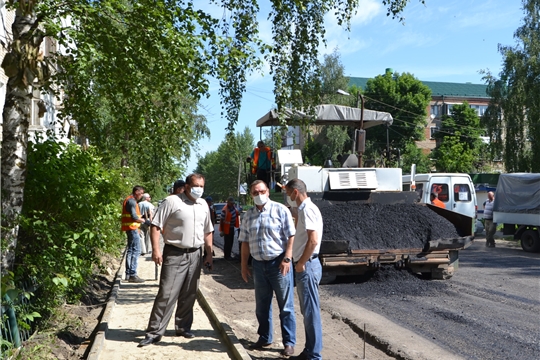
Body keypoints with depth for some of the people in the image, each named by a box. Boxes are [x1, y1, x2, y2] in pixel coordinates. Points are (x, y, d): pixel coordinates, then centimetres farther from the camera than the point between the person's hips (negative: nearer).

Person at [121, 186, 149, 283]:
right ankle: (133, 275, -12)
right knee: (136, 251, -11)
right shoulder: (131, 201, -15)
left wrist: (140, 219, 10)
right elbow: (134, 217, -21)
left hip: (130, 228, 11)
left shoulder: (130, 200, 18)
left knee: (130, 250, 14)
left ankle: (128, 274, 19)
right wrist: (143, 221, -9)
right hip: (132, 228, -11)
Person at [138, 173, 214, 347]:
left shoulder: (203, 205, 11)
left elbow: (208, 231, 19)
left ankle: (183, 327, 26)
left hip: (195, 255, 5)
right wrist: (156, 249, -17)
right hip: (175, 254, -5)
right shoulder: (172, 201, -8)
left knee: (189, 294, 12)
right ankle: (155, 332, 1)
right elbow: (156, 225, -9)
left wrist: (209, 254, 14)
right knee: (166, 293, -6)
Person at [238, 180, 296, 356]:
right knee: (262, 305, 15)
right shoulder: (248, 216, 8)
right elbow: (245, 242, 12)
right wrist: (244, 266, 10)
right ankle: (265, 338, 30)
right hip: (258, 264, 5)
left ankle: (289, 342, 12)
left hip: (278, 263, -5)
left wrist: (287, 259, -17)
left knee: (285, 306, 2)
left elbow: (291, 237, -9)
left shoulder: (280, 210, -6)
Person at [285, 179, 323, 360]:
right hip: (304, 267, 10)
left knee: (311, 311, -4)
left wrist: (301, 263, -16)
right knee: (307, 311, 15)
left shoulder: (308, 209, -15)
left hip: (307, 267, -10)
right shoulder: (303, 209, 16)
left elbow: (313, 240, -24)